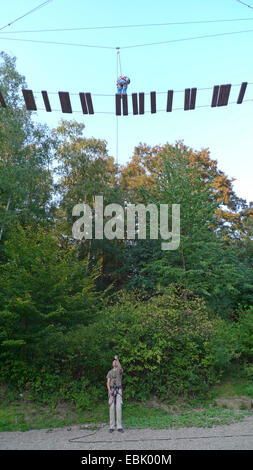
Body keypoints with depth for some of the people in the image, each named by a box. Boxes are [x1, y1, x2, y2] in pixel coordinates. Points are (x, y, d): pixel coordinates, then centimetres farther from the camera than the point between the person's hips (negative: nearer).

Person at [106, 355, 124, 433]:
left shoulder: (120, 370, 9)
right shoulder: (110, 372, 15)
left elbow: (120, 368, -19)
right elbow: (108, 382, 4)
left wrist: (117, 359, -27)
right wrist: (109, 390, -14)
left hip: (118, 390, -1)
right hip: (111, 390, 1)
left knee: (119, 408, -10)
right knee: (112, 408, -1)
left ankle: (119, 427, -7)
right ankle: (112, 427, 4)